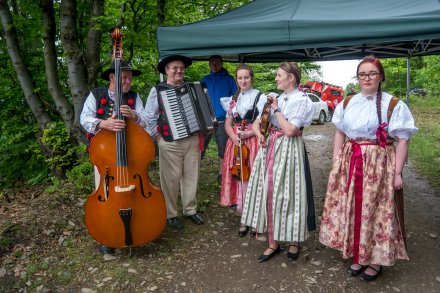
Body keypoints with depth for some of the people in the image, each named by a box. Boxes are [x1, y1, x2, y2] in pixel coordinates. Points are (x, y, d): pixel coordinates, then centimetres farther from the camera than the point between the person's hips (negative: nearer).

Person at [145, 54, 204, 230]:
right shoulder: (158, 90, 0)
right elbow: (149, 117, -1)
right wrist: (157, 136, -5)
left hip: (192, 140, 4)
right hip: (170, 143, -4)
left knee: (191, 176, 10)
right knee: (171, 179, 2)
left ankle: (190, 210, 26)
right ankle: (170, 214, 17)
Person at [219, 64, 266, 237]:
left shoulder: (260, 97, -2)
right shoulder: (235, 99, 14)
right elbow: (228, 124, 12)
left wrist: (249, 133, -18)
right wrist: (234, 137, -7)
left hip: (253, 143, -5)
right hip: (236, 143, 5)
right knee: (239, 179, 7)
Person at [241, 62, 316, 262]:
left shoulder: (302, 100, -8)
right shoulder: (275, 99, 12)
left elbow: (289, 130, -20)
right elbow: (256, 123, 15)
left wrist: (276, 109, -11)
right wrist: (260, 136, -5)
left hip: (289, 150, -6)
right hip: (270, 148, 7)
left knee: (287, 195, 1)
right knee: (269, 194, 7)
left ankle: (294, 242, 23)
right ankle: (273, 243, 19)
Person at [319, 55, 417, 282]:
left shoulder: (393, 104, -5)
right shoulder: (347, 103, 9)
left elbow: (402, 141, -6)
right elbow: (339, 134, 12)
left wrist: (397, 172, -11)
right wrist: (336, 164, 6)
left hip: (379, 165, -4)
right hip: (350, 164, 4)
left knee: (376, 210, 4)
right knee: (352, 209, 10)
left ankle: (376, 260, 24)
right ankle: (358, 256, 28)